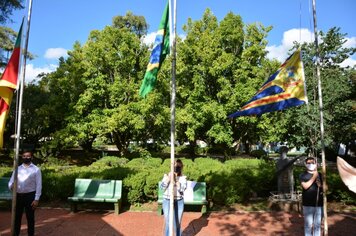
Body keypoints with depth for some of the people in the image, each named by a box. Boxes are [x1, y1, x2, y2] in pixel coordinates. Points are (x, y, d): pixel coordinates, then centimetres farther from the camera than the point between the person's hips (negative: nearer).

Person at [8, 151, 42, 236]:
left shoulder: (36, 169, -2)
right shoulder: (17, 169, 8)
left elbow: (38, 185, -5)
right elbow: (11, 182, 6)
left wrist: (36, 199, -10)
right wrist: (11, 187, -18)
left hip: (30, 196, -3)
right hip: (18, 196, 3)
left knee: (30, 218, 6)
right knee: (16, 217, 12)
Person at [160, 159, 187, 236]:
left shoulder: (183, 177, -5)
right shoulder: (167, 175, -2)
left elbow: (182, 189, -17)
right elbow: (162, 187, -11)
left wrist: (175, 179, -24)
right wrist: (169, 178, -20)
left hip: (179, 202, 0)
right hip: (167, 202, 1)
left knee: (177, 223, 9)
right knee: (167, 223, 8)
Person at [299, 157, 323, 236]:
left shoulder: (320, 175, 10)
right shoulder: (303, 175, -2)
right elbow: (305, 186, -16)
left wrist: (321, 185, -8)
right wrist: (314, 177, -16)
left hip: (319, 204, 4)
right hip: (308, 204, -3)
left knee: (317, 224, 11)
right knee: (308, 224, 0)